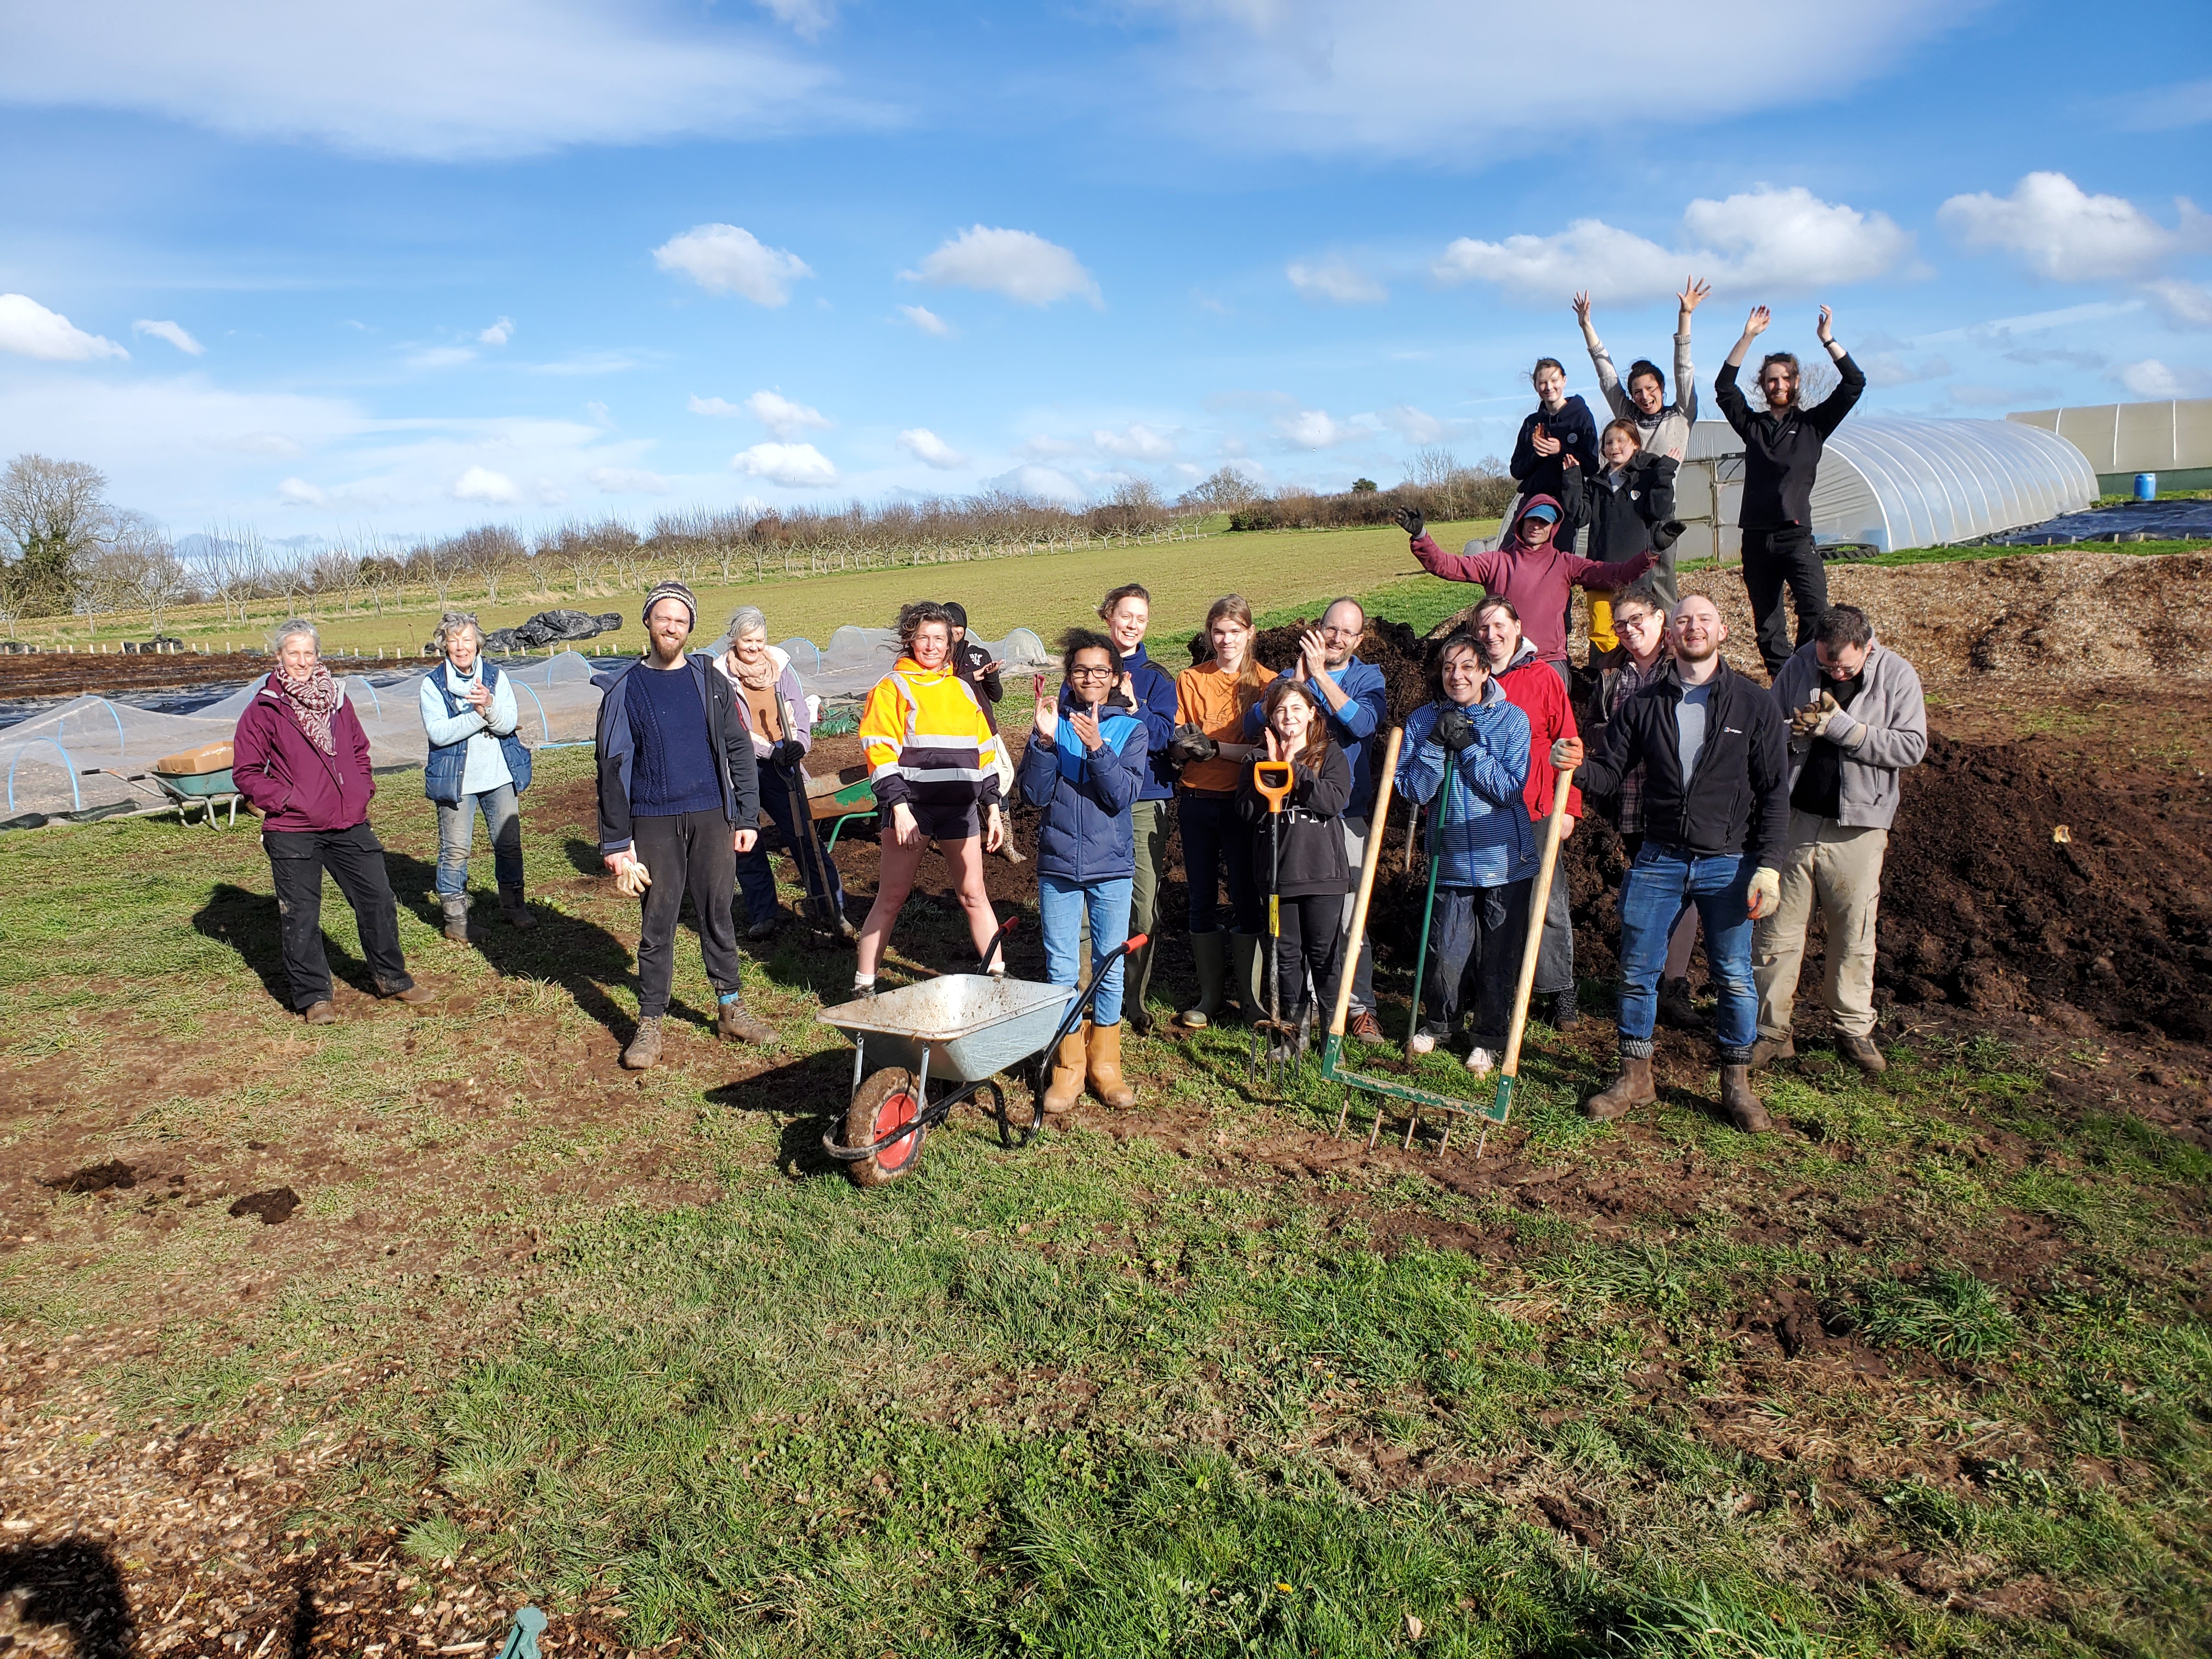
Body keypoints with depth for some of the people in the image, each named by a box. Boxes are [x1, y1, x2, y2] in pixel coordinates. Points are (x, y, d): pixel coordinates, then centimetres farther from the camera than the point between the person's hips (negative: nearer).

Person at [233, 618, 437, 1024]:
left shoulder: (336, 699, 11)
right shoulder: (263, 709, -4)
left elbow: (359, 750, 23)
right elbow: (245, 772, -3)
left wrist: (363, 789, 10)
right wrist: (285, 799, -13)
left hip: (350, 824, 5)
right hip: (293, 831, -4)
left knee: (378, 900, 9)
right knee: (300, 916, 2)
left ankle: (392, 979, 24)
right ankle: (313, 997, 13)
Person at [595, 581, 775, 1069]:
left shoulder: (709, 679, 6)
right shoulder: (623, 689, 2)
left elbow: (739, 749, 7)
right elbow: (611, 769, 1)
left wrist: (747, 818, 1)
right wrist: (615, 844, -3)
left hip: (711, 817, 1)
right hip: (653, 822, -1)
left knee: (719, 915, 9)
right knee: (656, 923, 4)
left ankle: (731, 1011, 21)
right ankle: (650, 1025, 13)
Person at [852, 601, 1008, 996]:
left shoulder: (963, 689, 14)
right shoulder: (892, 688, 0)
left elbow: (984, 752, 17)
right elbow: (881, 752, -8)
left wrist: (992, 809, 13)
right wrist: (899, 808, -16)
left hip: (961, 808, 4)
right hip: (912, 806, -4)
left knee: (973, 894, 9)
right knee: (892, 898, 0)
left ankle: (998, 975, 16)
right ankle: (864, 985, 9)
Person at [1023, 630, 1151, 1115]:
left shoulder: (1130, 729, 1)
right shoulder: (1053, 722, 2)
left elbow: (1122, 795, -12)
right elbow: (1034, 794, -5)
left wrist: (1096, 747, -24)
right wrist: (1044, 740, -17)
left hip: (1111, 864, 0)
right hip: (1058, 863, 0)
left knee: (1110, 966, 7)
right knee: (1061, 968, 4)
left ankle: (1105, 1063, 22)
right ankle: (1068, 1067, 17)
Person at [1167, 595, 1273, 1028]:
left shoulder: (1265, 682, 1)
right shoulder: (1190, 680, 8)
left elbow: (1265, 749, -8)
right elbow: (1176, 751, 6)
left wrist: (1213, 748, -18)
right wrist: (1184, 744, -16)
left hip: (1243, 802, -2)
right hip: (1197, 801, 3)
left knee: (1246, 896, 1)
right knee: (1202, 898, 7)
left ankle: (1250, 993, 14)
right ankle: (1210, 994, 18)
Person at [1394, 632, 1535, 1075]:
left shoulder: (1512, 720, -4)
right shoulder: (1422, 721, 1)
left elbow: (1510, 790, -12)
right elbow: (1412, 790, -6)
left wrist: (1469, 746, -18)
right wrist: (1436, 744, -17)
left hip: (1505, 860, 0)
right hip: (1452, 860, 1)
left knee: (1499, 958, 7)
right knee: (1445, 955, 1)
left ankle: (1489, 1039, 28)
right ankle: (1437, 1024, 29)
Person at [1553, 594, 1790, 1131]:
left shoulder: (1754, 705, -1)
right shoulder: (1644, 704, 4)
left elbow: (1775, 793, -2)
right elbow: (1610, 773, 5)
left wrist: (1767, 865, -10)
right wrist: (1578, 765, -18)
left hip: (1728, 864, -2)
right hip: (1658, 860, 2)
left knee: (1734, 976, 5)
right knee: (1636, 971, 5)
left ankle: (1737, 1083, 23)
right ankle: (1635, 1077, 21)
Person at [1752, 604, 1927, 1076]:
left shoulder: (1897, 676, -4)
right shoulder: (1797, 668, 0)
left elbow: (1912, 747, -11)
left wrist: (1840, 726, -19)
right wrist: (1792, 732, -13)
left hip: (1857, 828, -1)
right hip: (1792, 819, 1)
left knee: (1854, 936, 10)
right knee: (1776, 931, 4)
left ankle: (1854, 1030, 26)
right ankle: (1772, 1031, 16)